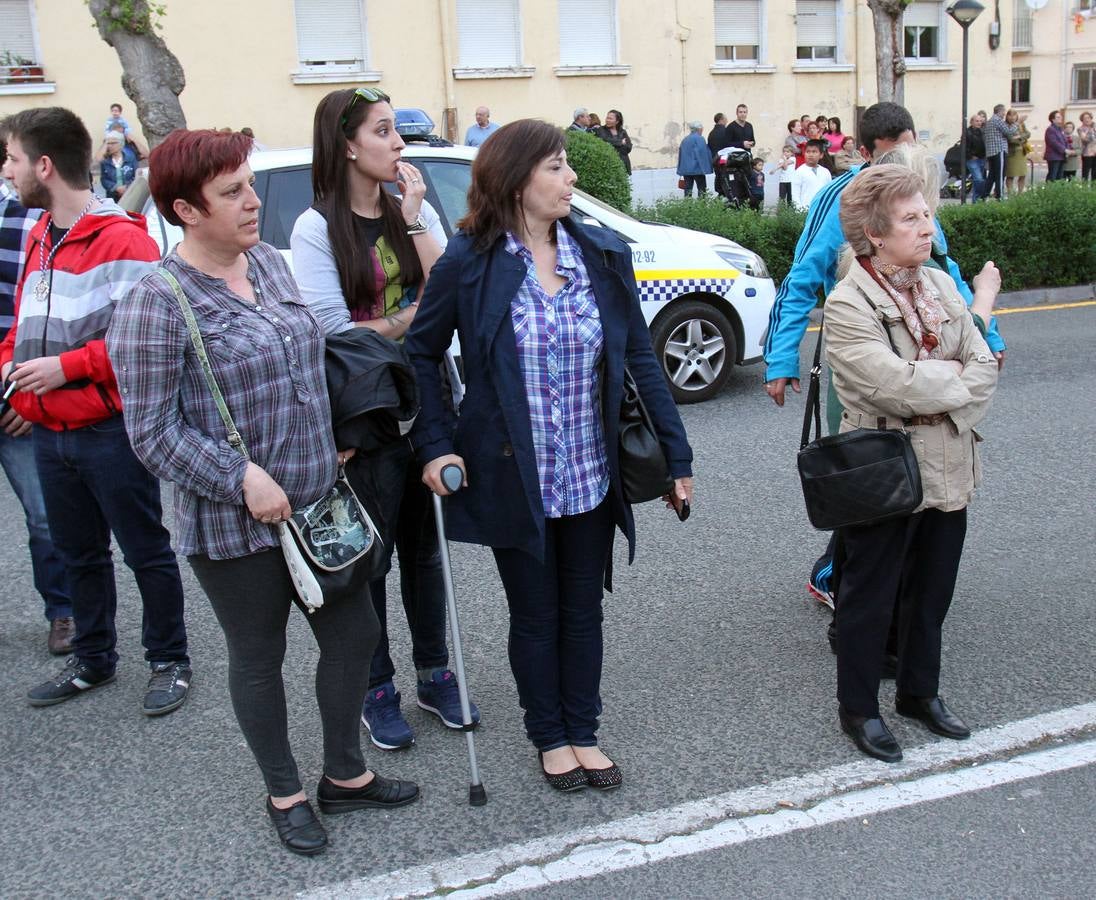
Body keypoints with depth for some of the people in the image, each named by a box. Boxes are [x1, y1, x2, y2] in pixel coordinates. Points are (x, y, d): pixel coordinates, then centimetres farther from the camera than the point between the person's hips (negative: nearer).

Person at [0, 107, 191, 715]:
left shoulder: (121, 238, -13)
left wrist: (68, 366, -20)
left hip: (110, 430, -8)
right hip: (49, 433, 8)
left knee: (146, 552, 6)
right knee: (78, 555, 19)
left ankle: (168, 661, 21)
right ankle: (93, 659, 35)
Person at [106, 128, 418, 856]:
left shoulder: (271, 261, 4)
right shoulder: (157, 303, -16)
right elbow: (152, 431, -15)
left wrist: (335, 441, 9)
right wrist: (244, 479, -21)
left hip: (319, 502, 7)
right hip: (235, 523, -6)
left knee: (354, 633, 14)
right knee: (259, 659, 12)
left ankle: (345, 776, 36)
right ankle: (285, 794, 34)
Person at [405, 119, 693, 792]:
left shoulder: (604, 254, -2)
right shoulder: (469, 262, -10)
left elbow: (640, 355, 1)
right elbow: (423, 353, 1)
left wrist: (677, 456, -1)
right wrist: (435, 446, -9)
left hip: (592, 477, 3)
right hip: (514, 479, -2)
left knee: (584, 611, 16)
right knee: (536, 616, 14)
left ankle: (584, 733, 37)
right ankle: (550, 737, 36)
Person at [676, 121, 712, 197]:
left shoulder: (685, 139, 15)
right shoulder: (699, 138, -7)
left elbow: (680, 153, 19)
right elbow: (702, 154, -13)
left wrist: (680, 169, 23)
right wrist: (705, 167, -8)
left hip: (685, 168, 7)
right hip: (697, 168, -6)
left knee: (688, 189, 5)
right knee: (702, 188, -2)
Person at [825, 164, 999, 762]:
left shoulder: (941, 285, 6)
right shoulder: (847, 304, -15)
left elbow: (984, 367, -1)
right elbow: (900, 387, -24)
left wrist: (939, 399, -16)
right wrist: (961, 377, -9)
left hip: (948, 470, 7)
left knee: (932, 591, 19)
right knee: (870, 596, 8)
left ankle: (920, 692, 39)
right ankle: (858, 708, 26)